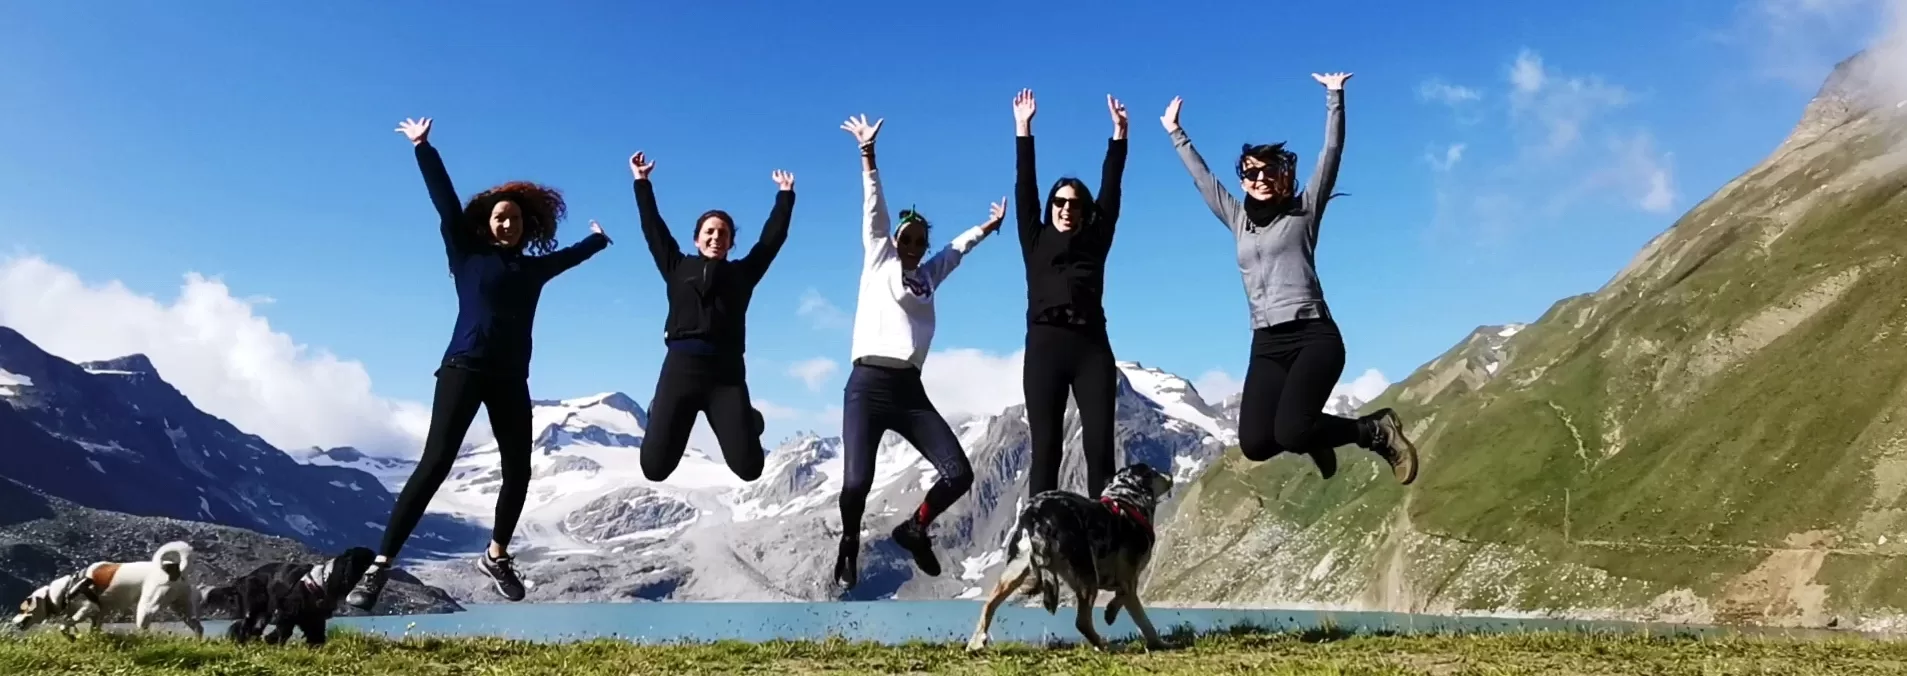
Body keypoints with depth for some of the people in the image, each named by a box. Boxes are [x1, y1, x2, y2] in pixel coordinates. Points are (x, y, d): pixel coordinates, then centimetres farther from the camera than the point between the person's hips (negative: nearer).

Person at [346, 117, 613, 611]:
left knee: (519, 472, 4)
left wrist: (599, 239, 50)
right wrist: (423, 148, 3)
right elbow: (445, 201, 4)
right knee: (435, 464, -14)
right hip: (463, 369, -4)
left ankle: (496, 557, 23)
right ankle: (380, 564, -12)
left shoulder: (534, 268, 16)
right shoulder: (467, 255, 7)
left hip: (511, 379, 5)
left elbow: (571, 255, 35)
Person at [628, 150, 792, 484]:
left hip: (727, 371, 0)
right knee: (654, 467, -7)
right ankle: (659, 416, 29)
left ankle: (748, 421, 29)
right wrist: (642, 183, 23)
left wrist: (785, 196, 23)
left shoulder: (741, 273, 17)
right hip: (681, 366, 0)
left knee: (749, 467, -8)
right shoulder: (678, 268, 18)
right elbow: (653, 227, 22)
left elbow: (772, 238, 21)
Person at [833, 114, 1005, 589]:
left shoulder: (929, 275, 24)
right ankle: (850, 541, 19)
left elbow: (959, 246, 39)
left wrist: (989, 226, 46)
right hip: (867, 384, -5)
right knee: (856, 483, -15)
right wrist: (868, 153, 0)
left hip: (909, 390, 5)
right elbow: (874, 208, 5)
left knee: (959, 475, -7)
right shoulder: (879, 261, 12)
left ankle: (913, 529, 20)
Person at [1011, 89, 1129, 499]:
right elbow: (1024, 189, 12)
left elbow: (1111, 191, 14)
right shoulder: (1036, 242, 15)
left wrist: (1119, 132, 10)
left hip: (1091, 347, 1)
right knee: (1046, 446, -3)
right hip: (1045, 346, -1)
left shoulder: (1095, 242, 17)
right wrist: (1023, 130, 8)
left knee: (1099, 444, -6)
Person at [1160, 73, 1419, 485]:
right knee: (1255, 443, -14)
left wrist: (1334, 99, -2)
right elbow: (1201, 177, 27)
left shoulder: (1304, 210, 8)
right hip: (1266, 345, 5)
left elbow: (1331, 154, 3)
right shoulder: (1238, 220, 18)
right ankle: (1312, 435, 21)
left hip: (1313, 335, -4)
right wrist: (1176, 134, 32)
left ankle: (1376, 431, 4)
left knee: (1290, 433, -25)